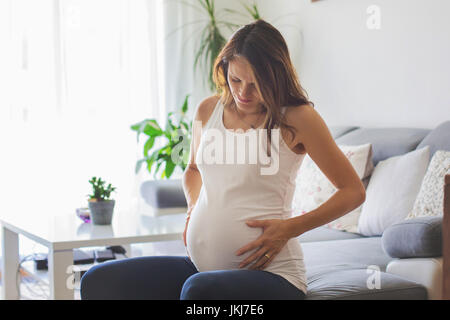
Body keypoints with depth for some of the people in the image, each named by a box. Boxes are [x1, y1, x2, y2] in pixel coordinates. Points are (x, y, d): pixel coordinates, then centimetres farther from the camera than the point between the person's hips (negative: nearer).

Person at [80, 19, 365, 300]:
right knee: (98, 282, -9)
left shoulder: (296, 118, -6)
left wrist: (289, 228, -11)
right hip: (201, 265, 6)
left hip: (270, 273, -6)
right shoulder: (208, 110, 9)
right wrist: (194, 208, 9)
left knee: (198, 289, -38)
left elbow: (353, 191, -2)